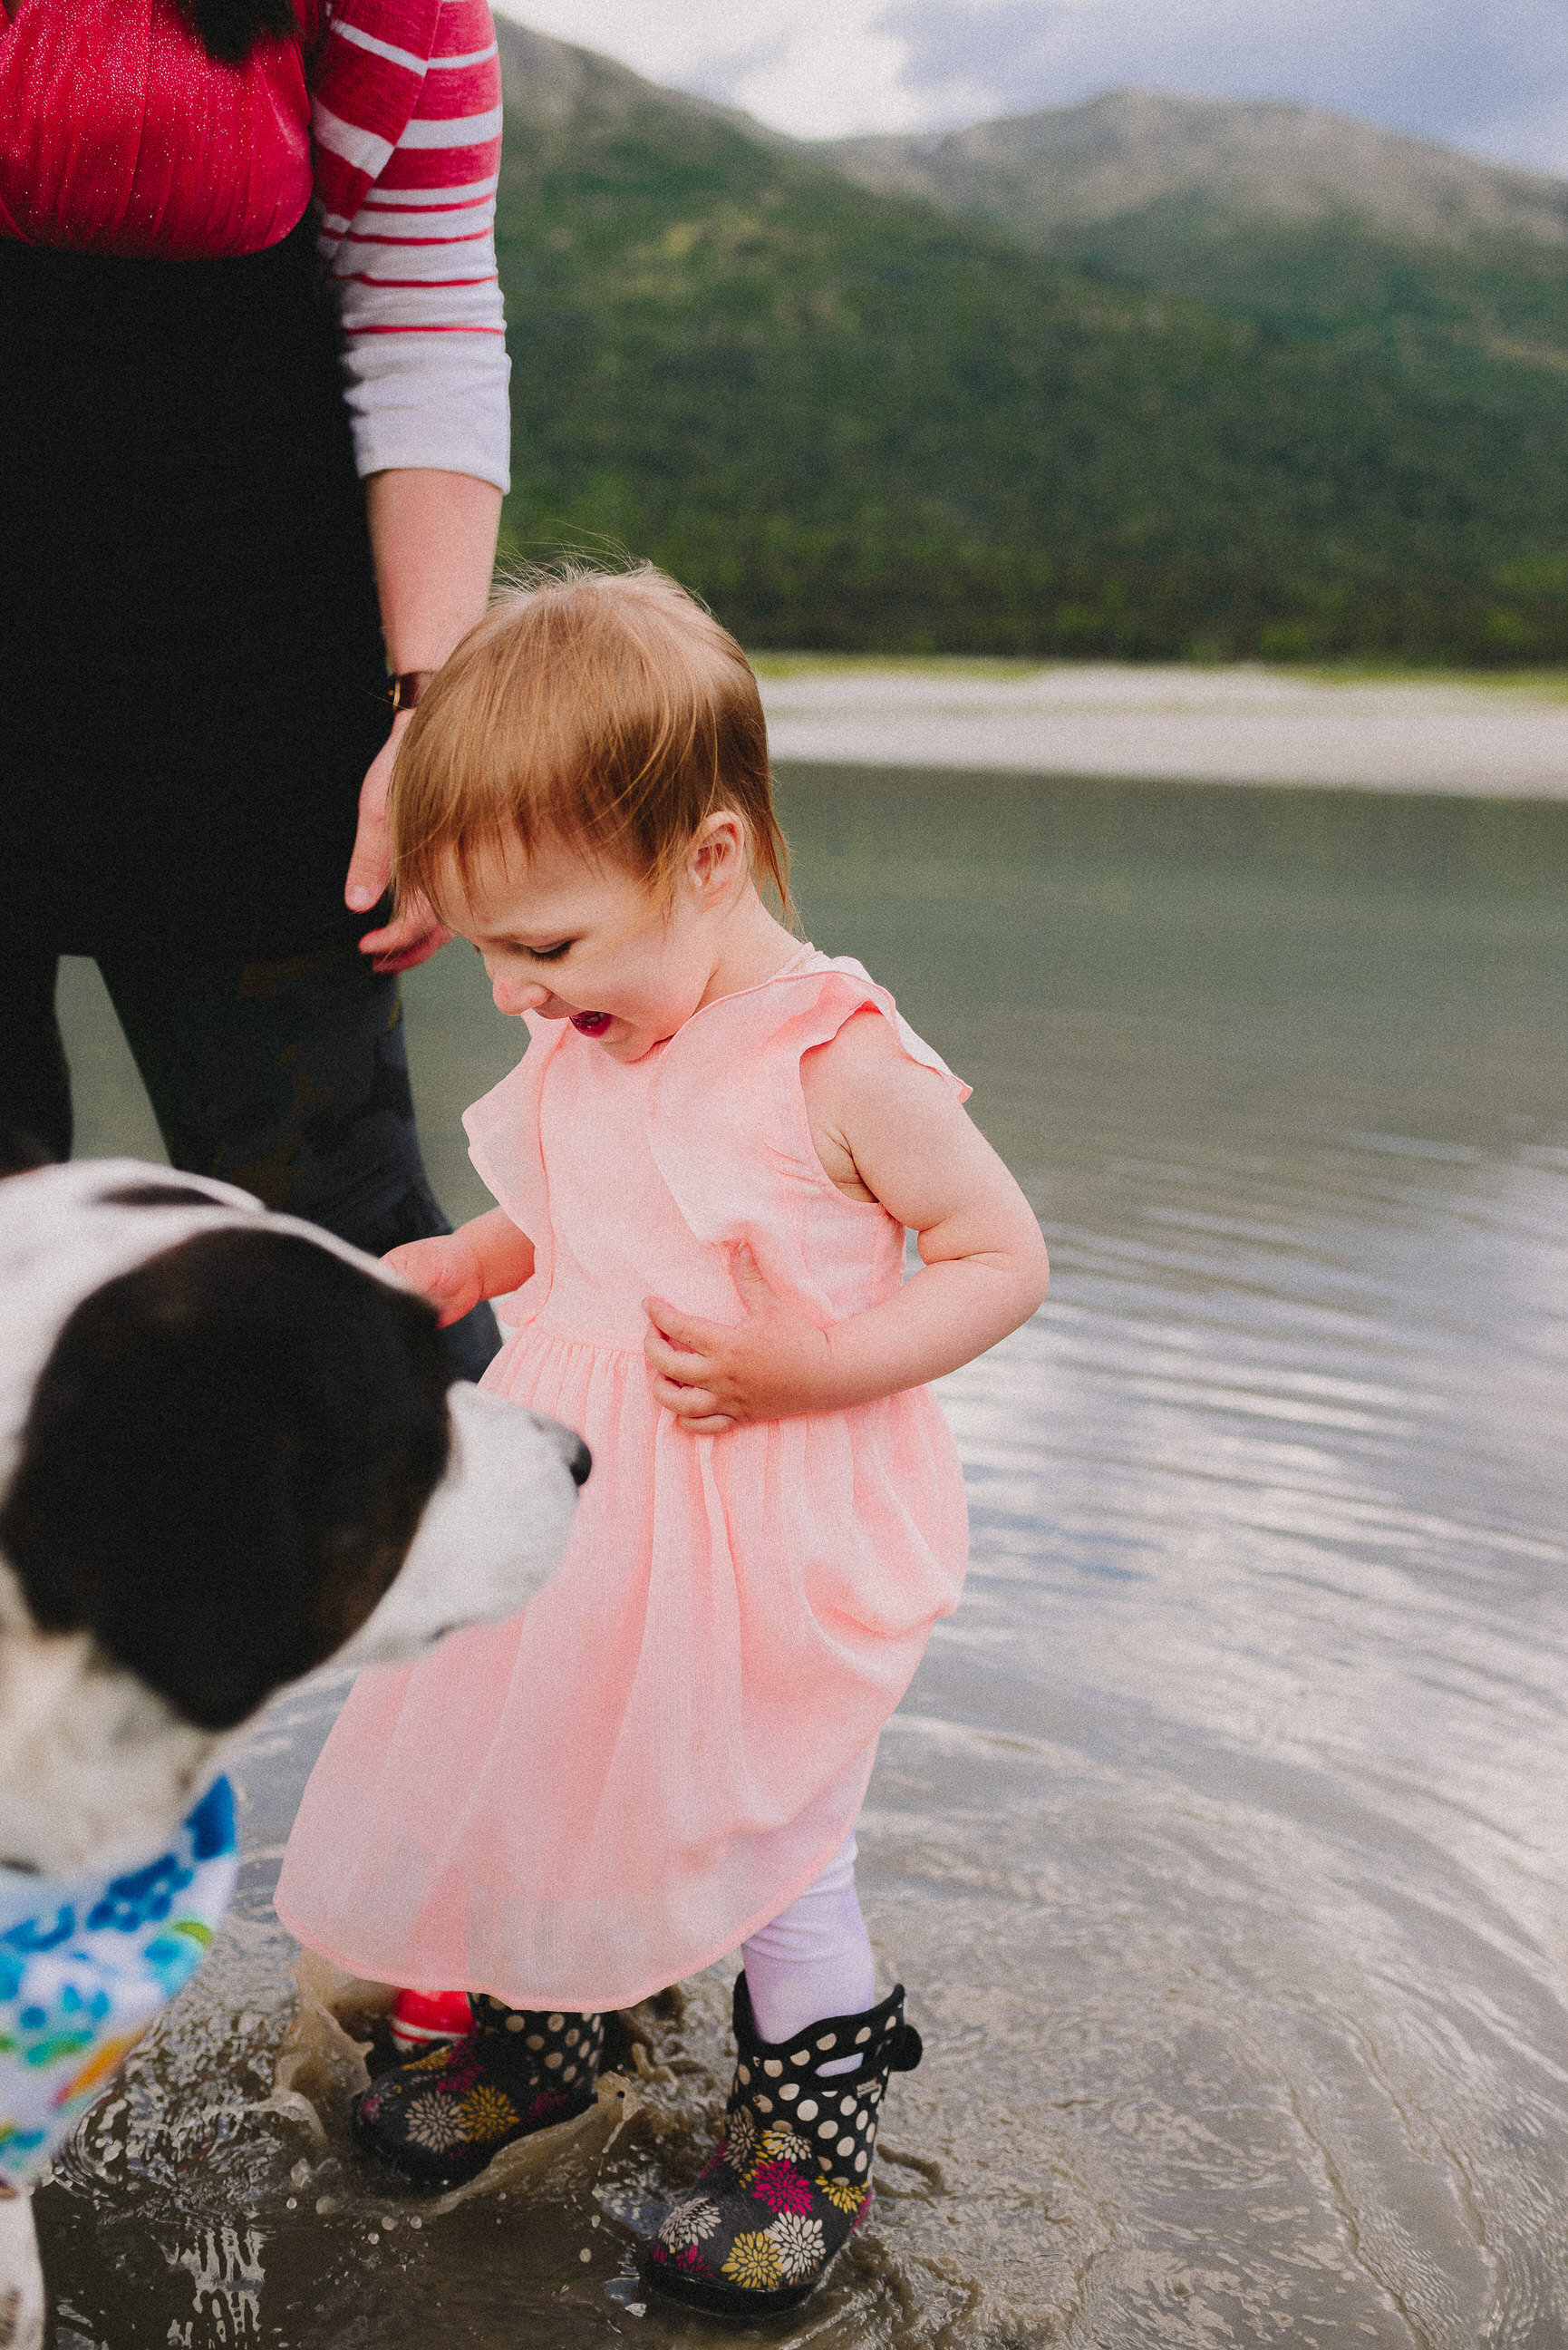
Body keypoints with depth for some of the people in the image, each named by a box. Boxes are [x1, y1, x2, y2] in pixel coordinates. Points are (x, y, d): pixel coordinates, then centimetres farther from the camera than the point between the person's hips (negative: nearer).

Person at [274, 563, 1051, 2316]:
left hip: (772, 1543, -6)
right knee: (539, 1783, 20)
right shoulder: (584, 1047, -1)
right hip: (584, 1509, 7)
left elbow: (1005, 1259, -15)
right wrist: (458, 1264, 0)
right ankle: (536, 2039, 48)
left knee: (771, 1856, 9)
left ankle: (811, 2141, 35)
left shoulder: (835, 1065, -22)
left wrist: (814, 1367, -25)